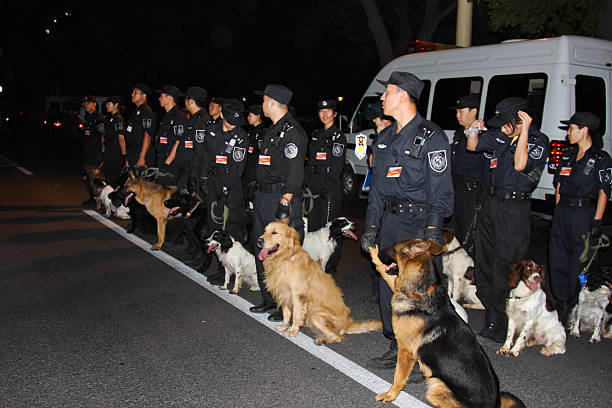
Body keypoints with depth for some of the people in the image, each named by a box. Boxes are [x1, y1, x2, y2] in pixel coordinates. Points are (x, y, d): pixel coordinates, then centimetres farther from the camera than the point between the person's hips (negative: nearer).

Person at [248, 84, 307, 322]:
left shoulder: (292, 131, -14)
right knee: (262, 250, 15)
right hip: (263, 196, 10)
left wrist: (284, 204, -24)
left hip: (282, 197, -10)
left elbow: (295, 172, -20)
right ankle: (269, 300, 27)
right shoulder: (273, 130, 17)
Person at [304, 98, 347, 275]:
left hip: (329, 189, -7)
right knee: (312, 225, 11)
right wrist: (307, 184, 11)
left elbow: (336, 169, -10)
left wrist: (322, 185, -12)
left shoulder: (339, 137, -4)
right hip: (312, 188, 7)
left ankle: (330, 268, 6)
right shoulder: (315, 135, 17)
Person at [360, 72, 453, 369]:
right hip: (389, 222, 7)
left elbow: (440, 189, -10)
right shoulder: (385, 138, 15)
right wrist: (372, 226, 12)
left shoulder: (431, 137, -8)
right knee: (388, 284, 10)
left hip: (420, 223, -7)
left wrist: (433, 230, -17)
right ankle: (397, 348, 25)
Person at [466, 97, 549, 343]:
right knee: (483, 262, 14)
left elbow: (520, 164, -25)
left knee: (504, 269, -4)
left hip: (514, 209, -7)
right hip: (491, 202, 7)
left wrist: (525, 131, -22)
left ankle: (500, 327, 7)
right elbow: (473, 147, 20)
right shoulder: (501, 135, 8)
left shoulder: (539, 141, -9)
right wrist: (474, 131, 0)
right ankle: (490, 311, 29)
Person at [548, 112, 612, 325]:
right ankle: (562, 304, 23)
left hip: (584, 214, -6)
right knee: (557, 259, 8)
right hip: (562, 212, 6)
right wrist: (558, 211, 12)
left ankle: (574, 309, 14)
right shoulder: (568, 155, 13)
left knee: (579, 263, 0)